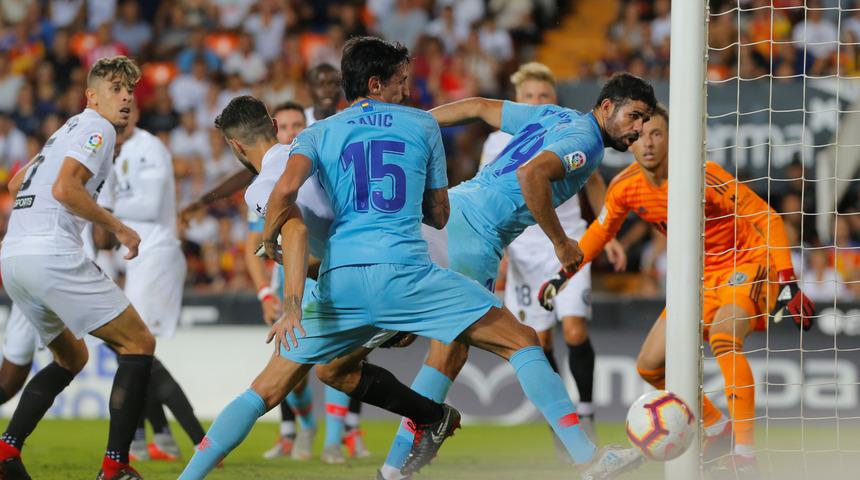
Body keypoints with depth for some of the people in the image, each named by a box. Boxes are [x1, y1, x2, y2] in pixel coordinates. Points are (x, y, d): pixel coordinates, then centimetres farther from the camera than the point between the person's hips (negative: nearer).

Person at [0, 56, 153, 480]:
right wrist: (117, 228, -8)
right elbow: (65, 188, -16)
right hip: (51, 254, -10)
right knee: (139, 344, -4)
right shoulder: (96, 127, -2)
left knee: (71, 357, 24)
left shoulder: (67, 131, 26)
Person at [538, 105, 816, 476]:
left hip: (746, 262, -7)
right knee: (650, 366, 3)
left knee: (722, 335, -35)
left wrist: (788, 282, -32)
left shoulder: (702, 176, -26)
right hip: (701, 276, 7)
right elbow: (601, 230, 14)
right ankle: (716, 428, 25)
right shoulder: (625, 187, -8)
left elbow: (767, 219, -24)